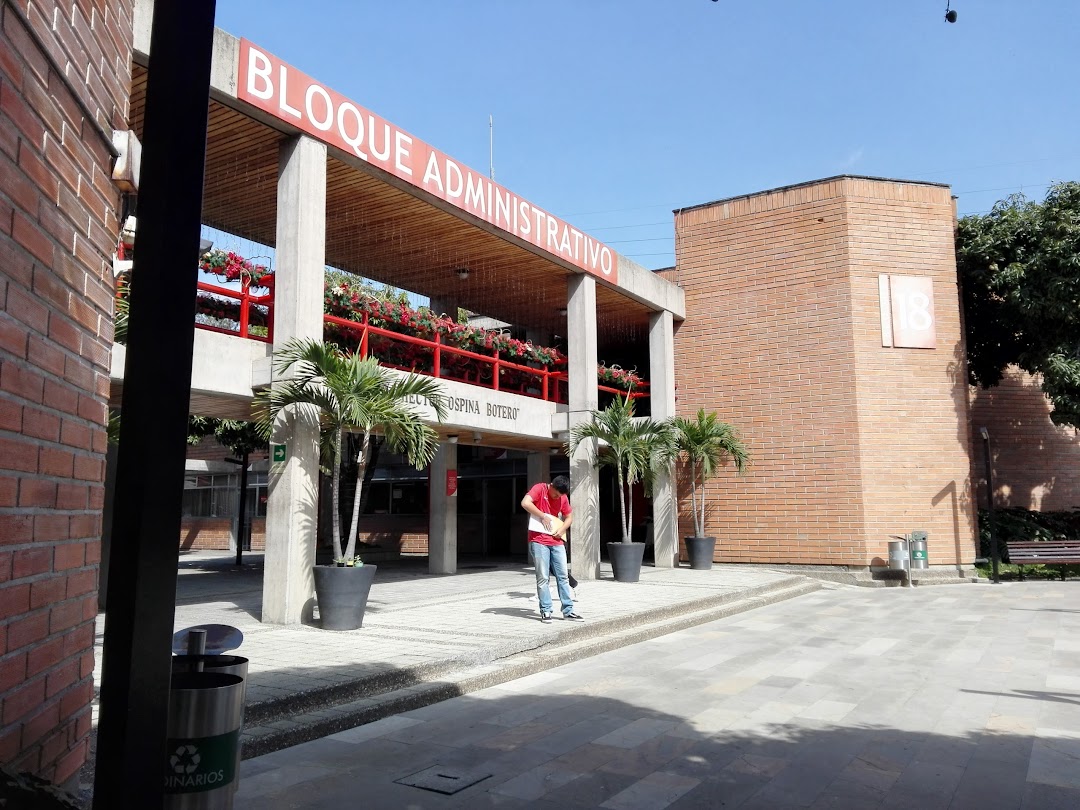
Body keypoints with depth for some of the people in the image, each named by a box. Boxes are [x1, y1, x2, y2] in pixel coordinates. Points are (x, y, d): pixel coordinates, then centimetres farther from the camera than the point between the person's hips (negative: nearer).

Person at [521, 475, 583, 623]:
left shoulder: (563, 497, 9)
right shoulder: (540, 489, -7)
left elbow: (569, 517, 19)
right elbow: (525, 503, -22)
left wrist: (561, 530, 0)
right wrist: (543, 516, -18)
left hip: (557, 541, 5)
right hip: (539, 541, -5)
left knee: (563, 576, 5)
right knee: (543, 577, -4)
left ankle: (568, 611, 12)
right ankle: (545, 611, 4)